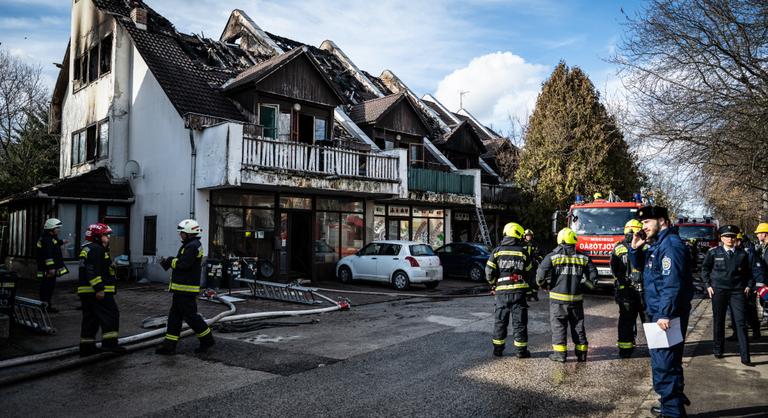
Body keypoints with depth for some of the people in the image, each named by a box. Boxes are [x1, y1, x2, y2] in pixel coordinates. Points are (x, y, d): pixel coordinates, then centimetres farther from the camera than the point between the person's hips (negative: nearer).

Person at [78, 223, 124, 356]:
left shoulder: (89, 249, 22)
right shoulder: (95, 250, -13)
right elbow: (92, 271, -22)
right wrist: (99, 288, -24)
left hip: (86, 292, 11)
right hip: (96, 292, -11)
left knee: (90, 318, 14)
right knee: (111, 314, -7)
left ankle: (86, 347, 17)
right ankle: (109, 343, -11)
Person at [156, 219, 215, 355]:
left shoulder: (193, 246, -17)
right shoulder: (190, 245, 18)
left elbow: (183, 264, -24)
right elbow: (181, 262, 18)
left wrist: (169, 261, -9)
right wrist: (170, 261, 1)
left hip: (187, 289, -11)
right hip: (181, 288, 11)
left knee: (190, 316, -3)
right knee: (175, 316, 10)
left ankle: (207, 340, 10)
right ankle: (169, 345, 14)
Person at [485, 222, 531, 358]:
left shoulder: (497, 251, 0)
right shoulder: (523, 252, 1)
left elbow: (489, 272, -2)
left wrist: (493, 283, 16)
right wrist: (530, 290, 17)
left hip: (502, 291, 1)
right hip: (519, 290, -1)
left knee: (500, 321, 10)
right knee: (519, 321, 6)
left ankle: (498, 349, 17)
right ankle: (521, 350, 11)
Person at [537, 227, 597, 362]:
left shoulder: (552, 256, -6)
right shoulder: (583, 258, 3)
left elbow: (541, 276, -10)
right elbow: (593, 276, 5)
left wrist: (545, 286, 9)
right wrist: (587, 284, 23)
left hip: (558, 297, -3)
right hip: (576, 298, 3)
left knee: (558, 325, 4)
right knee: (578, 325, 13)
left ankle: (560, 353, 4)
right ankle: (581, 353, 18)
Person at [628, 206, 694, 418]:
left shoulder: (671, 245, -18)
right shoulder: (657, 244, 14)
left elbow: (672, 284, -26)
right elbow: (640, 266, 24)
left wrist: (665, 314, -29)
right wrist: (635, 248, 6)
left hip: (667, 315, -11)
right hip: (659, 312, 11)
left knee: (663, 364, -6)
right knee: (668, 361, 21)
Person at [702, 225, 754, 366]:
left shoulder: (742, 254, 6)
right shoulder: (713, 253, 2)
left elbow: (749, 272, 14)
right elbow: (705, 269, 8)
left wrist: (749, 286, 3)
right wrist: (708, 285, 1)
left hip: (738, 291, 1)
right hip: (719, 291, 0)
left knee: (741, 323, -3)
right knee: (718, 321, 8)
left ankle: (745, 357, -1)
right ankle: (718, 349, 23)